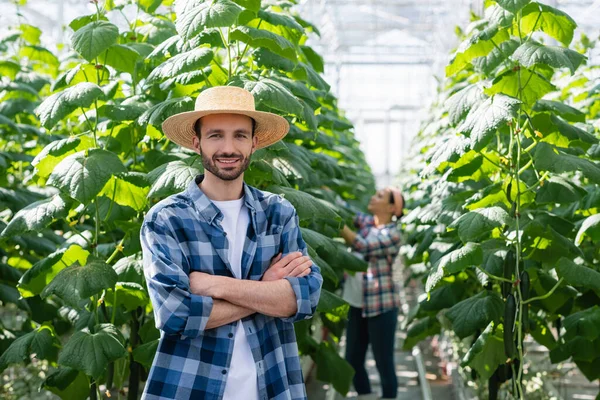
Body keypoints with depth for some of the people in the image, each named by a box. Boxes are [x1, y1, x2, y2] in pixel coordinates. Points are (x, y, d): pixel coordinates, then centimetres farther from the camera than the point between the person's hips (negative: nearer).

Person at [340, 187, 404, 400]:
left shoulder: (392, 234, -13)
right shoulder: (367, 222, 8)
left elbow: (361, 245, -25)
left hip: (380, 306, -7)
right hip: (357, 304, 7)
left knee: (384, 363, 1)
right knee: (353, 361, 13)